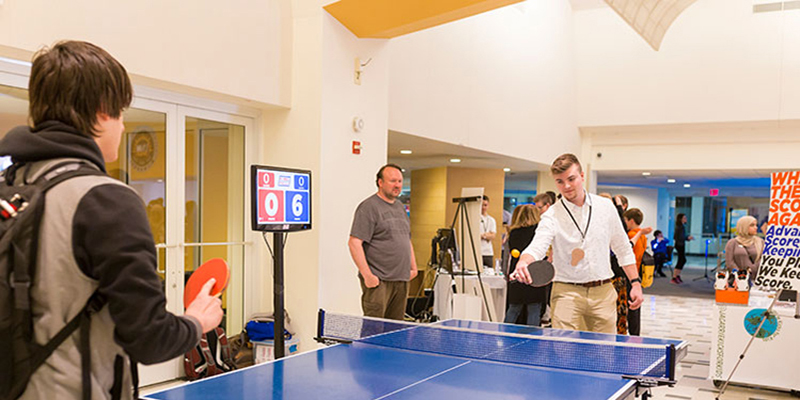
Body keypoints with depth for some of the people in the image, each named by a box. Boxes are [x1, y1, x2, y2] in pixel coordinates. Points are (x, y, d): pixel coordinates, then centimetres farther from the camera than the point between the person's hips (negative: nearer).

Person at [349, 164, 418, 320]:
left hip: (402, 280, 8)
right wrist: (367, 275, -19)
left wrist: (413, 267, 17)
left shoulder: (400, 207, 18)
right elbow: (354, 243, -16)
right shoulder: (368, 207, -9)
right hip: (378, 281, -8)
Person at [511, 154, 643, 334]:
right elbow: (537, 246, -23)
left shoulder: (606, 206, 5)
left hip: (603, 292, 3)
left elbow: (623, 248, 14)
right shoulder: (552, 216, -6)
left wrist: (636, 282, 9)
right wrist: (523, 263, -44)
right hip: (567, 292, -3)